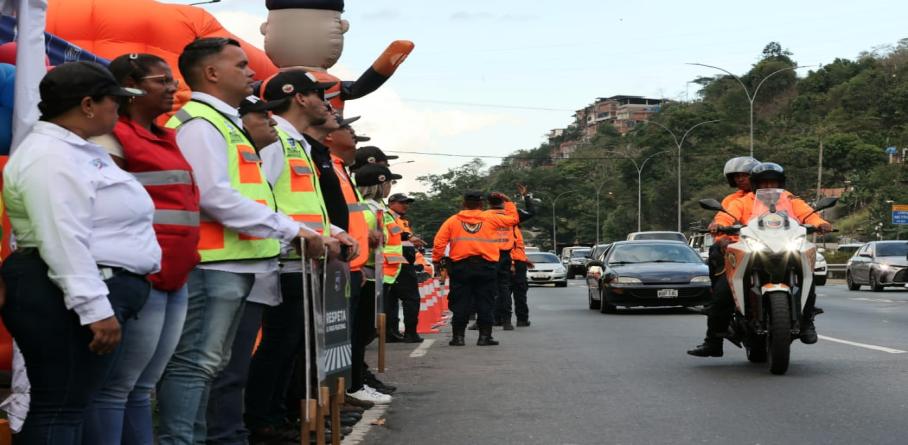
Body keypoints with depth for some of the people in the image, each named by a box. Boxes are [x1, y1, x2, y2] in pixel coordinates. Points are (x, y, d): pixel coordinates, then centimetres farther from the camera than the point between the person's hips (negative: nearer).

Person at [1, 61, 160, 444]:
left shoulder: (79, 151, 19)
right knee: (59, 408, -8)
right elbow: (64, 243, -25)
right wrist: (96, 308, -29)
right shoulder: (50, 157, -16)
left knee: (69, 406, 12)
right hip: (65, 300, -11)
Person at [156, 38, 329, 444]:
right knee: (194, 362, -10)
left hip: (232, 263, 10)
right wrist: (292, 230, -17)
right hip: (213, 263, -10)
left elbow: (242, 194, 22)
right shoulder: (199, 123, -10)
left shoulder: (223, 123, 22)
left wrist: (321, 232, 15)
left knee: (207, 363, 12)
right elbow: (215, 197, -20)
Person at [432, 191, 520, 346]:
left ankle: (458, 336, 4)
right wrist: (507, 201, 26)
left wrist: (436, 260, 9)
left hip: (460, 266, 1)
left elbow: (439, 242, 0)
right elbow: (513, 218, 14)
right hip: (486, 266, -1)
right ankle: (485, 336, 3)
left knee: (460, 302, 4)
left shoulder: (452, 221, 6)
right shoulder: (490, 218, 4)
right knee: (485, 302, 5)